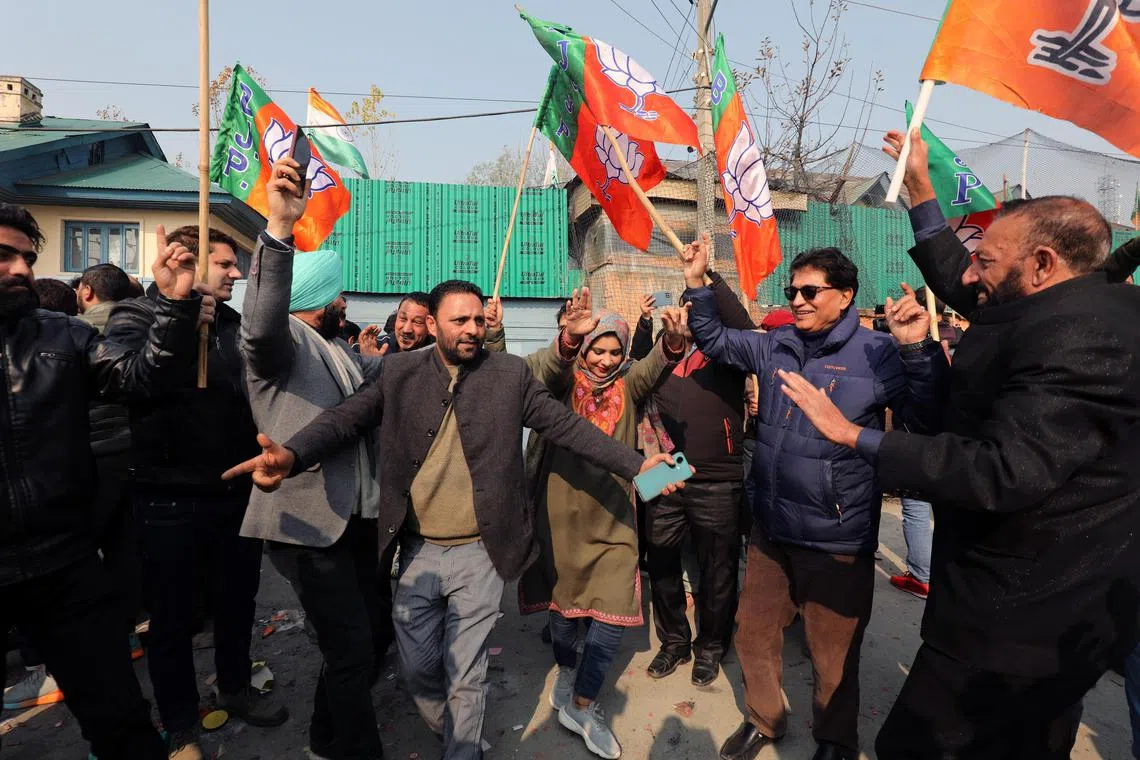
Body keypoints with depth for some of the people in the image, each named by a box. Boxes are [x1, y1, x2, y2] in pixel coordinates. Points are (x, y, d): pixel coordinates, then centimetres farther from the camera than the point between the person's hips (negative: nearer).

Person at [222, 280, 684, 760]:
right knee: (417, 668, 16)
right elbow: (347, 418, -8)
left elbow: (567, 426, -5)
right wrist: (292, 454, -29)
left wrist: (635, 465, -14)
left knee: (465, 675, 8)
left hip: (479, 553, -2)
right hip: (417, 551, 3)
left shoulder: (510, 374, -2)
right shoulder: (398, 371, 1)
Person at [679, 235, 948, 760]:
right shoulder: (775, 346, 3)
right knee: (753, 634, 21)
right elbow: (714, 340, 15)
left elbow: (928, 422, -14)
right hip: (770, 530, 5)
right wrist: (697, 283, 2)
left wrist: (918, 351, -28)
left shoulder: (878, 354, -12)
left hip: (837, 541, -5)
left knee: (833, 658, 16)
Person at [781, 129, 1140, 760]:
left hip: (1022, 617, -10)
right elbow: (959, 288, 17)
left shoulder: (1075, 334, -26)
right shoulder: (1076, 310, 6)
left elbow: (1003, 472, -34)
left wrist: (854, 436, -29)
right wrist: (919, 186, 19)